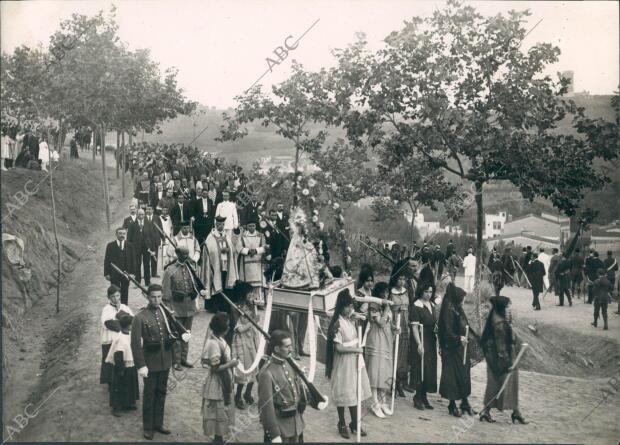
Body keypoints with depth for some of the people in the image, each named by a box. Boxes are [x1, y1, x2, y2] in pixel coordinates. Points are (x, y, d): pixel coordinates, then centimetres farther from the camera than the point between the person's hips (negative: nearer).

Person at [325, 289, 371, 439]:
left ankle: (354, 423, 26)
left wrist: (357, 318, 7)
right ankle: (342, 424, 23)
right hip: (343, 362, -7)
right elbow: (338, 347, -21)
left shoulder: (350, 318, 2)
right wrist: (356, 349, -14)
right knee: (343, 393, 6)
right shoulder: (338, 324, -20)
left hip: (354, 360, 7)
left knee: (355, 392, 13)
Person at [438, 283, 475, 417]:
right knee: (453, 376, -1)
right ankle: (452, 405, 9)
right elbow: (447, 332, -21)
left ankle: (464, 402, 22)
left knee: (464, 375, 12)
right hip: (451, 350, -9)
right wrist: (459, 338, -31)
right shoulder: (449, 311, -16)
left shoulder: (458, 310, 11)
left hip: (461, 348, 9)